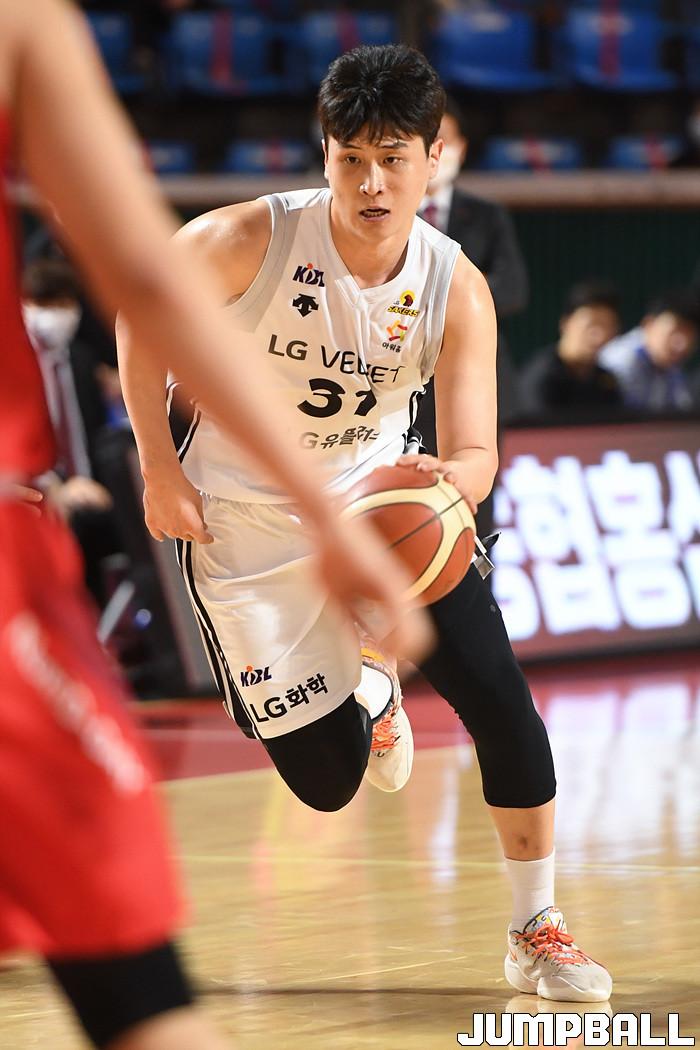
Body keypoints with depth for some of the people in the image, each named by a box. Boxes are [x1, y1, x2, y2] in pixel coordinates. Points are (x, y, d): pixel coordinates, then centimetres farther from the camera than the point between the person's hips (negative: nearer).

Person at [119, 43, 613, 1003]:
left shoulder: (457, 290, -19)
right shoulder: (247, 241, -24)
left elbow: (475, 454, -22)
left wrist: (443, 481, -47)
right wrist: (160, 471, -7)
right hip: (246, 521, -2)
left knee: (500, 698, -14)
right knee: (328, 783, 0)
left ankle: (537, 932, 3)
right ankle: (365, 691, 38)